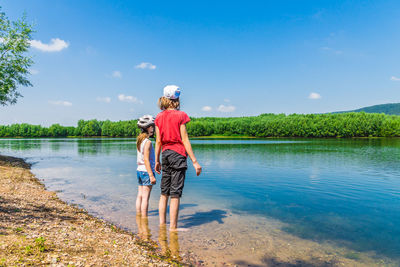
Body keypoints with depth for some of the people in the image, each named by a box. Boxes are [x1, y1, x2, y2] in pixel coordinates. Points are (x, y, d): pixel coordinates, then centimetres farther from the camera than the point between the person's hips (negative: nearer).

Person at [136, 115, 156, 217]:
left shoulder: (140, 140, 10)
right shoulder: (148, 142, -15)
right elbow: (146, 160, -20)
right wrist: (151, 175, -20)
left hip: (139, 170, 9)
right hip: (146, 171, -8)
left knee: (140, 196, 13)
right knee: (145, 197, -3)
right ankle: (144, 219, 3)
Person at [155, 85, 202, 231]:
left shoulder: (159, 117, 7)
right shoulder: (180, 115, -8)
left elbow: (158, 141, 8)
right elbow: (185, 140, -11)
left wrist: (157, 161, 16)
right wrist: (195, 161, -8)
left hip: (165, 154, 6)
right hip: (178, 154, -6)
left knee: (164, 192, 14)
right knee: (175, 193, 0)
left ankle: (162, 224, 20)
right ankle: (173, 227, 7)